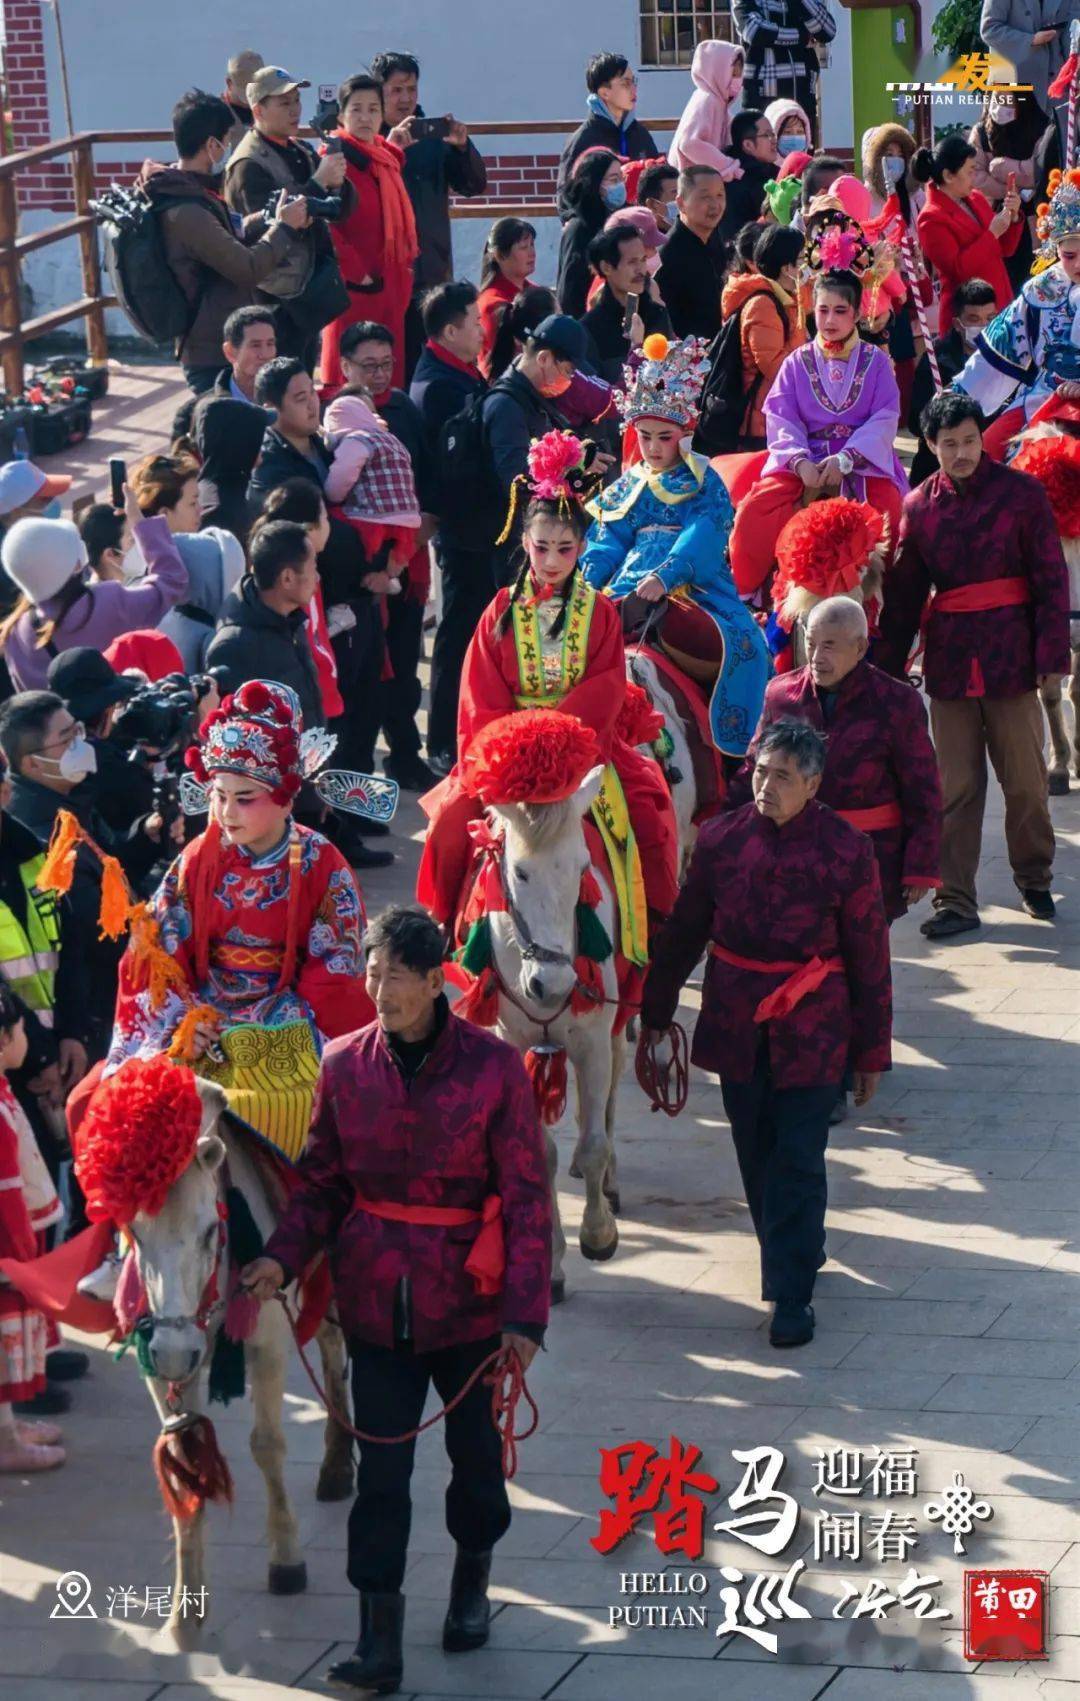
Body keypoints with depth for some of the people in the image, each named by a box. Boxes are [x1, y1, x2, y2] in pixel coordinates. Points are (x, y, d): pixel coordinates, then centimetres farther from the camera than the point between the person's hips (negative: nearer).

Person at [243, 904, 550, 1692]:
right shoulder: (345, 1064, -4)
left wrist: (526, 1312, -15)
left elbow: (527, 1198, -10)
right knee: (380, 1465, 2)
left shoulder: (495, 1067, -12)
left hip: (468, 1297, -1)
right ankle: (380, 1638, 5)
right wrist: (284, 1256, -13)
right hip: (377, 1297, 1)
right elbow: (324, 1180, 4)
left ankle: (473, 1581, 42)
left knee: (475, 1446, 17)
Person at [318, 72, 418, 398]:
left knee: (390, 378, 9)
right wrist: (354, 272, -17)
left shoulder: (389, 156, 15)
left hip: (393, 282, 7)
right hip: (354, 286, -7)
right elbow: (325, 224, -15)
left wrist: (408, 258, 11)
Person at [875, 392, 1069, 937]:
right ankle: (955, 901, 7)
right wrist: (887, 669, 8)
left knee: (1025, 777, 5)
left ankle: (1035, 880, 26)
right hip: (949, 657, 2)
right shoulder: (919, 506, 6)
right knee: (955, 786, 3)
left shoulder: (1020, 492, -2)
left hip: (1010, 653, -2)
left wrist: (1051, 651, -9)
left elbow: (1051, 578, -2)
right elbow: (902, 595, 10)